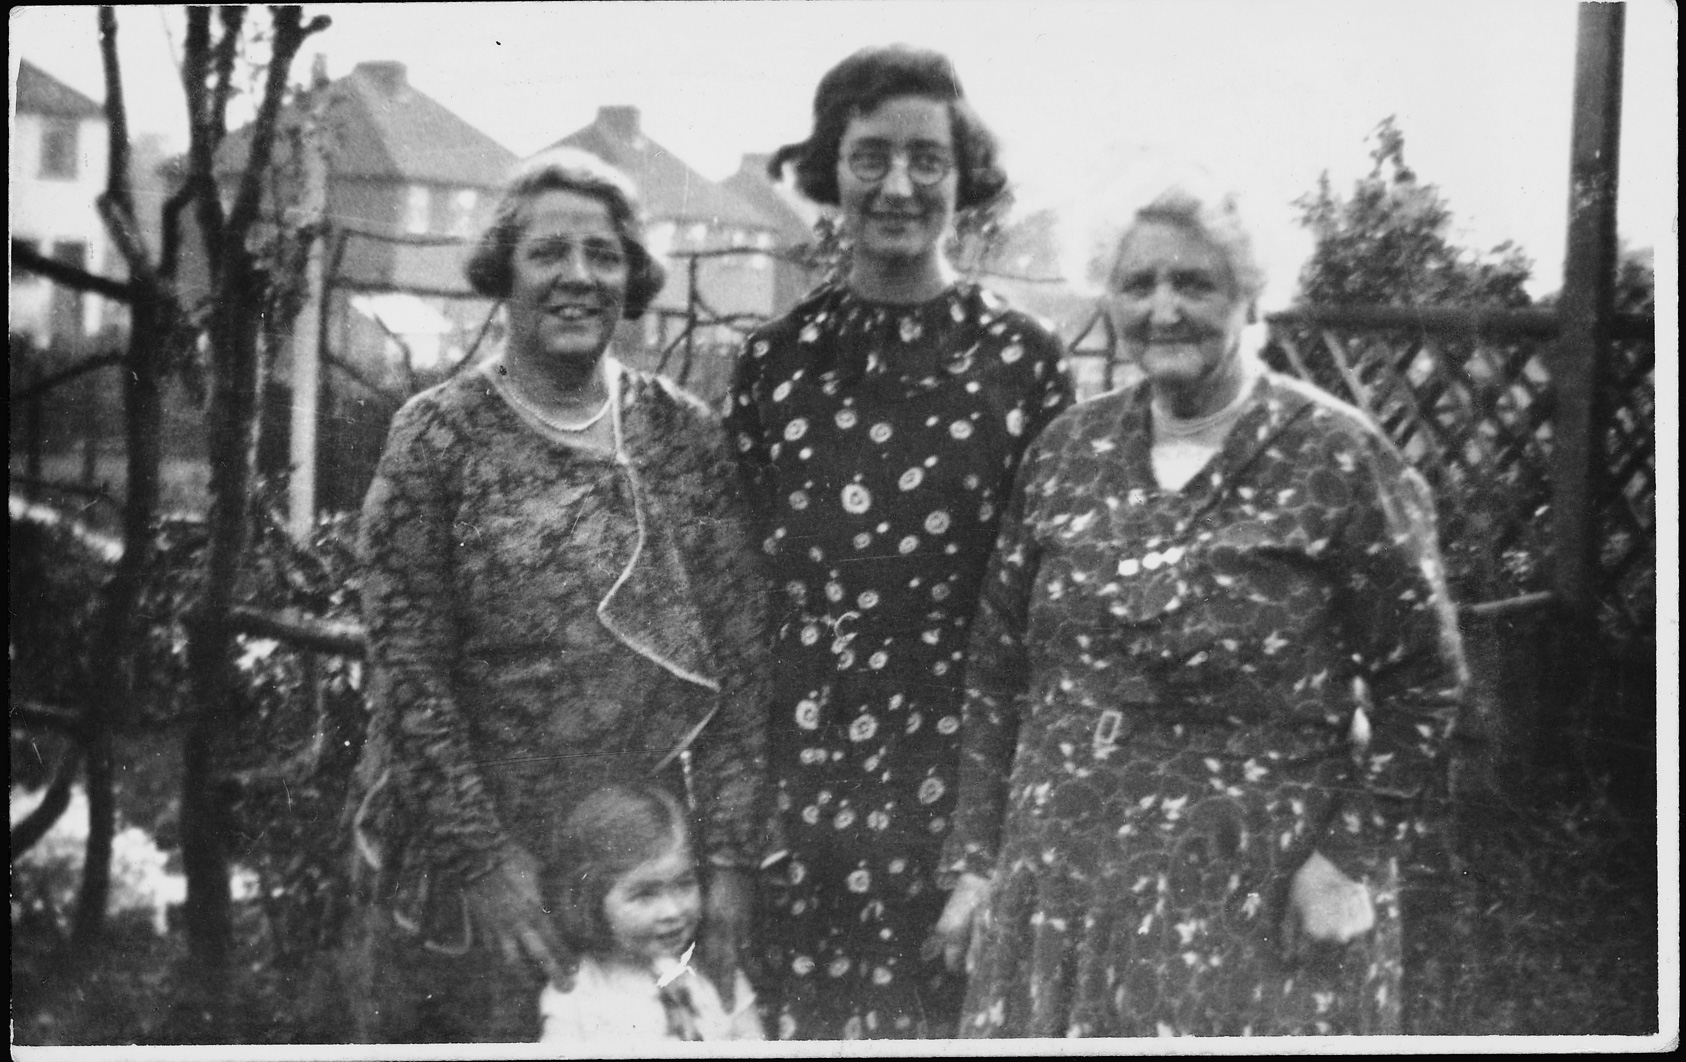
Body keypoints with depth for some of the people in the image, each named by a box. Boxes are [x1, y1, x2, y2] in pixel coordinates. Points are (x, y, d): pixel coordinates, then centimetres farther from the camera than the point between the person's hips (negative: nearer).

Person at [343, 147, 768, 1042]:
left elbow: (739, 656, 2)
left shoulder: (686, 435, 3)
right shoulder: (438, 434, -4)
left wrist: (728, 854, -5)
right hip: (464, 869, -2)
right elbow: (407, 670, -8)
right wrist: (486, 858, -14)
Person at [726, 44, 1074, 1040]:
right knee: (800, 1013, 7)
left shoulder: (1022, 358, -1)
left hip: (962, 772, -2)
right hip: (799, 769, 2)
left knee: (947, 1013, 4)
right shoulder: (776, 360, 6)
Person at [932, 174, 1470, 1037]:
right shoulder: (1066, 450, 6)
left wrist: (1354, 856, -10)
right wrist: (976, 859, 8)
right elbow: (998, 668, 10)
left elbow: (1422, 681, -4)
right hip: (1060, 885, 4)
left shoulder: (1337, 458, -7)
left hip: (1266, 898, -4)